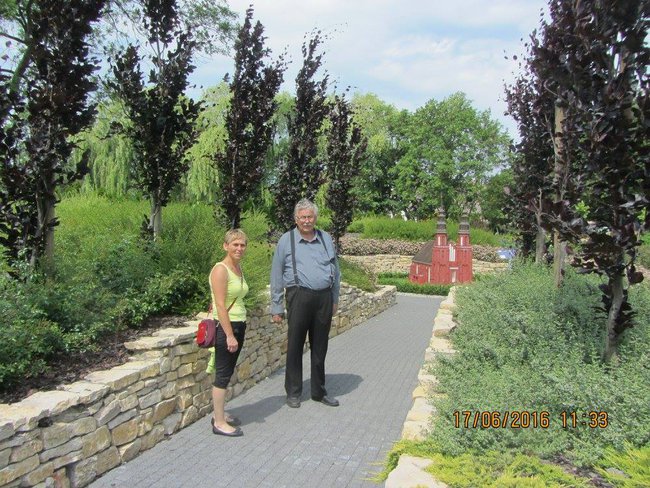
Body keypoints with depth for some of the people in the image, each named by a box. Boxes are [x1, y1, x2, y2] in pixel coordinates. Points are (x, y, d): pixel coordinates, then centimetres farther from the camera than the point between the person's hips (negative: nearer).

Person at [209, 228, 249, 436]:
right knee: (223, 375, 0)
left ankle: (219, 414, 27)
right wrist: (229, 335, -22)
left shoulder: (238, 268, 10)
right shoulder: (220, 270, -16)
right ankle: (219, 423, 9)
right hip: (225, 327, -8)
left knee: (227, 373, 15)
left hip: (239, 325, 8)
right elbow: (220, 305, -20)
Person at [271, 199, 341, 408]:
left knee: (320, 347, 12)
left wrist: (334, 299, 14)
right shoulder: (286, 240, 1)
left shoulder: (326, 239, 11)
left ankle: (319, 391, 26)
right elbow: (276, 276, 2)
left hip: (324, 297, 3)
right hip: (299, 296, -3)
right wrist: (276, 307, -1)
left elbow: (335, 270, 17)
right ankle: (293, 392, 19)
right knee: (295, 346, 4)